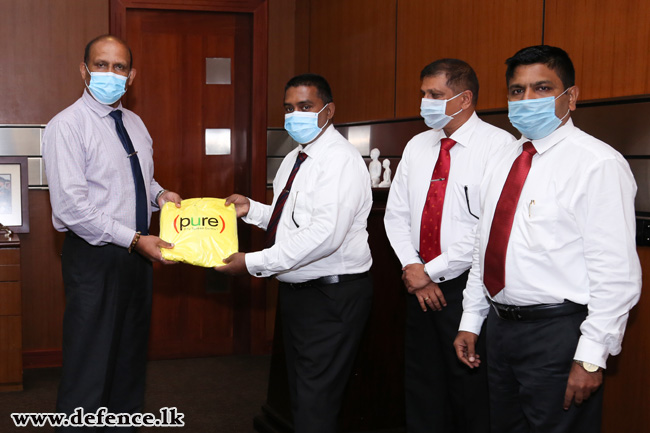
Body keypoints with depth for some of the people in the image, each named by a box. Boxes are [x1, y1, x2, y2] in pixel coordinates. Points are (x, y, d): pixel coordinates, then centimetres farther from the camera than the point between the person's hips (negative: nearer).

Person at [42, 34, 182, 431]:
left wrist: (159, 194, 1)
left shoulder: (135, 123, 10)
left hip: (136, 255, 8)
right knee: (90, 366, 0)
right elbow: (71, 208, -21)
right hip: (95, 259, -7)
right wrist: (135, 240, -22)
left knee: (131, 357, 18)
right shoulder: (66, 126, -13)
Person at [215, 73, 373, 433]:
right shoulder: (294, 159, 14)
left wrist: (255, 263, -26)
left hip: (332, 296, -10)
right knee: (299, 394, 20)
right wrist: (251, 209, 6)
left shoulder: (341, 160, -18)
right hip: (296, 292, 10)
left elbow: (325, 234, -28)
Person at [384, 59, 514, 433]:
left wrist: (433, 270, -13)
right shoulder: (417, 146, 11)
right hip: (421, 287, 6)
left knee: (472, 392, 3)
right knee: (422, 388, 15)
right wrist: (412, 266, -3)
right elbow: (396, 213, 13)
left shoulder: (499, 146, -11)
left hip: (468, 288, -6)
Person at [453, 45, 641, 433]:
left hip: (557, 332, -7)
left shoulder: (599, 164, -14)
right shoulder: (504, 163, 10)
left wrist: (592, 357, -19)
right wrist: (471, 321, 14)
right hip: (500, 325, 7)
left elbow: (617, 273, -17)